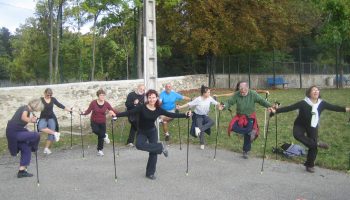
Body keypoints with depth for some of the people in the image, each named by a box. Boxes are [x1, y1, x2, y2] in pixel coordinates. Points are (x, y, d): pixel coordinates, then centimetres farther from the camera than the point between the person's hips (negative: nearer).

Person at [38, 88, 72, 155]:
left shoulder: (53, 99, 5)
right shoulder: (41, 100, -4)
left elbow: (59, 105, 12)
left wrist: (69, 110, 14)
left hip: (51, 117, 2)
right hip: (43, 118, -2)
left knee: (51, 133, -11)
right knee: (40, 127, -35)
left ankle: (46, 148, -2)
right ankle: (55, 133, -23)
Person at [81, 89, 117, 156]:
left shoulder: (106, 104, -9)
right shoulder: (93, 103, -14)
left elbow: (113, 111, -9)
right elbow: (88, 111, -15)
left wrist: (112, 112, -30)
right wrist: (83, 113, -33)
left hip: (102, 122, 1)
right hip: (94, 122, -1)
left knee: (100, 137, 6)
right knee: (95, 130, -31)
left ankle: (100, 150, 27)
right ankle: (104, 136, 2)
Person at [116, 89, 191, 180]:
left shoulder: (159, 110, -11)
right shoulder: (142, 107, -19)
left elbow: (171, 115, -10)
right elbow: (129, 112, -23)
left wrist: (185, 115, -15)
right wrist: (116, 115, -34)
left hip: (152, 131, 2)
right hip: (141, 132, -2)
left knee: (153, 152, -1)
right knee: (139, 145, -32)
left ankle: (150, 173, 16)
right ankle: (160, 147, -17)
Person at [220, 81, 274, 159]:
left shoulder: (253, 94, -14)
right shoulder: (236, 95, -13)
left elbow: (261, 100, -16)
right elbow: (230, 102, -12)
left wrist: (269, 106, -33)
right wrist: (224, 106, -33)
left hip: (250, 117, -1)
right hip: (239, 116, 1)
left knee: (248, 135, 0)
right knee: (233, 127, -25)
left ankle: (245, 151, 20)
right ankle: (250, 131, -16)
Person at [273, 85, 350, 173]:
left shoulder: (321, 103, -13)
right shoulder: (303, 103, -25)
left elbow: (333, 107, 0)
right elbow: (289, 108, -27)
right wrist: (276, 111, -34)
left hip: (313, 127, 3)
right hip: (300, 125, -3)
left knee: (313, 147, 1)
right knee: (297, 134, -36)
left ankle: (309, 165, 21)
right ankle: (317, 144, -22)